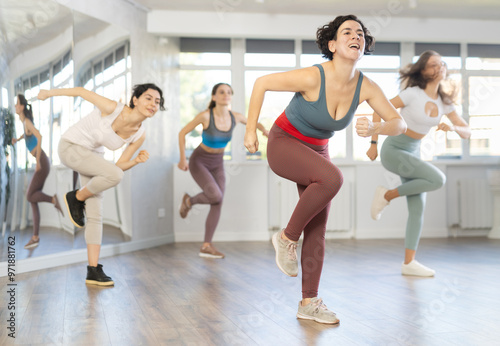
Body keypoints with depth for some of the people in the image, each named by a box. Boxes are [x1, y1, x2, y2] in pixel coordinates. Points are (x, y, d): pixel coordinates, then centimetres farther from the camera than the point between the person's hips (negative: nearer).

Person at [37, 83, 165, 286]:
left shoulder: (139, 136, -12)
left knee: (96, 215, -1)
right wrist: (49, 93, 0)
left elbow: (120, 166, -4)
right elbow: (81, 91, -14)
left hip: (93, 155, 6)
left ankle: (93, 270, 4)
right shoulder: (113, 109, -28)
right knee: (114, 176, -29)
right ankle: (76, 198, -2)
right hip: (70, 147, -6)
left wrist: (137, 161, -25)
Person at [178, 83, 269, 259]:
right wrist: (183, 159, -13)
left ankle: (206, 247, 6)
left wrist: (264, 130, -15)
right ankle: (189, 200, 9)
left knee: (218, 205, -3)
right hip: (198, 161, -5)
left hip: (217, 164, 5)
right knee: (216, 196, -23)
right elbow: (182, 133, -15)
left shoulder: (236, 116, -13)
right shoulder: (205, 115, -27)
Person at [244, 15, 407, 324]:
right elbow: (261, 83, -17)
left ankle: (309, 303, 11)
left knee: (318, 230, 0)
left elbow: (399, 124, -10)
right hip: (283, 144, -6)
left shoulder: (366, 86, -14)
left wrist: (374, 129, -33)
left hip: (316, 152, 6)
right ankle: (287, 237, -12)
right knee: (333, 179, -34)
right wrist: (250, 131, -12)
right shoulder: (312, 77, -28)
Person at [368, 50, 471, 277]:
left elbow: (467, 132, 2)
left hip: (412, 153, 7)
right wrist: (373, 143, -11)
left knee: (418, 207, -1)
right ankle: (387, 195, -6)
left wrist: (452, 127, -20)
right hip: (393, 151, -7)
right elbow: (378, 112, -11)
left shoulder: (444, 102, 2)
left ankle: (409, 263, 5)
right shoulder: (413, 93, -16)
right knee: (438, 179, -23)